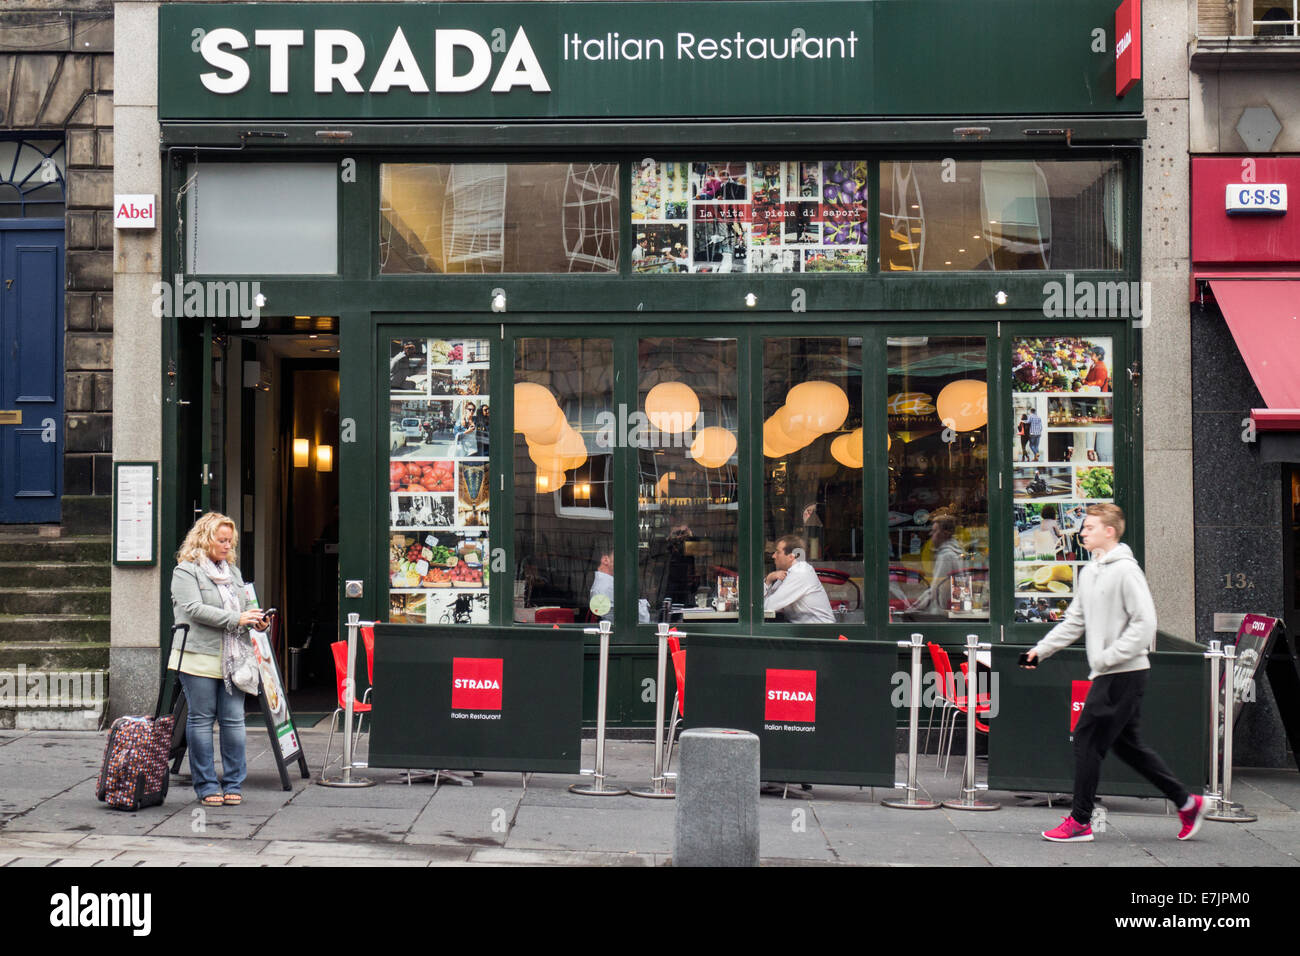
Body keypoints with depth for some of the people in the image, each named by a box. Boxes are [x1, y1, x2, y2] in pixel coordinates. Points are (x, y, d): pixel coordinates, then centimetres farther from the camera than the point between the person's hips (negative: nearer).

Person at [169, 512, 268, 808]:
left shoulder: (233, 572, 20)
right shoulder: (186, 571, -1)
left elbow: (246, 605, 25)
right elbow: (194, 609, -14)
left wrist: (257, 620, 1)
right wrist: (236, 619, -18)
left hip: (232, 659, 5)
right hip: (199, 658, -5)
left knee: (234, 720, 2)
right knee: (201, 720, 1)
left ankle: (233, 784, 10)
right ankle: (206, 786, 8)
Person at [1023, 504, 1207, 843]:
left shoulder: (1126, 570, -13)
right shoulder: (1088, 572, 14)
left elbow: (1145, 623, -17)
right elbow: (1075, 621, 20)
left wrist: (1109, 657, -19)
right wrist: (1041, 649, 11)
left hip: (1124, 674, -9)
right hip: (1107, 674, 9)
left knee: (1088, 739, -7)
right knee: (1125, 742, 13)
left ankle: (1080, 821, 2)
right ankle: (1186, 802, 23)